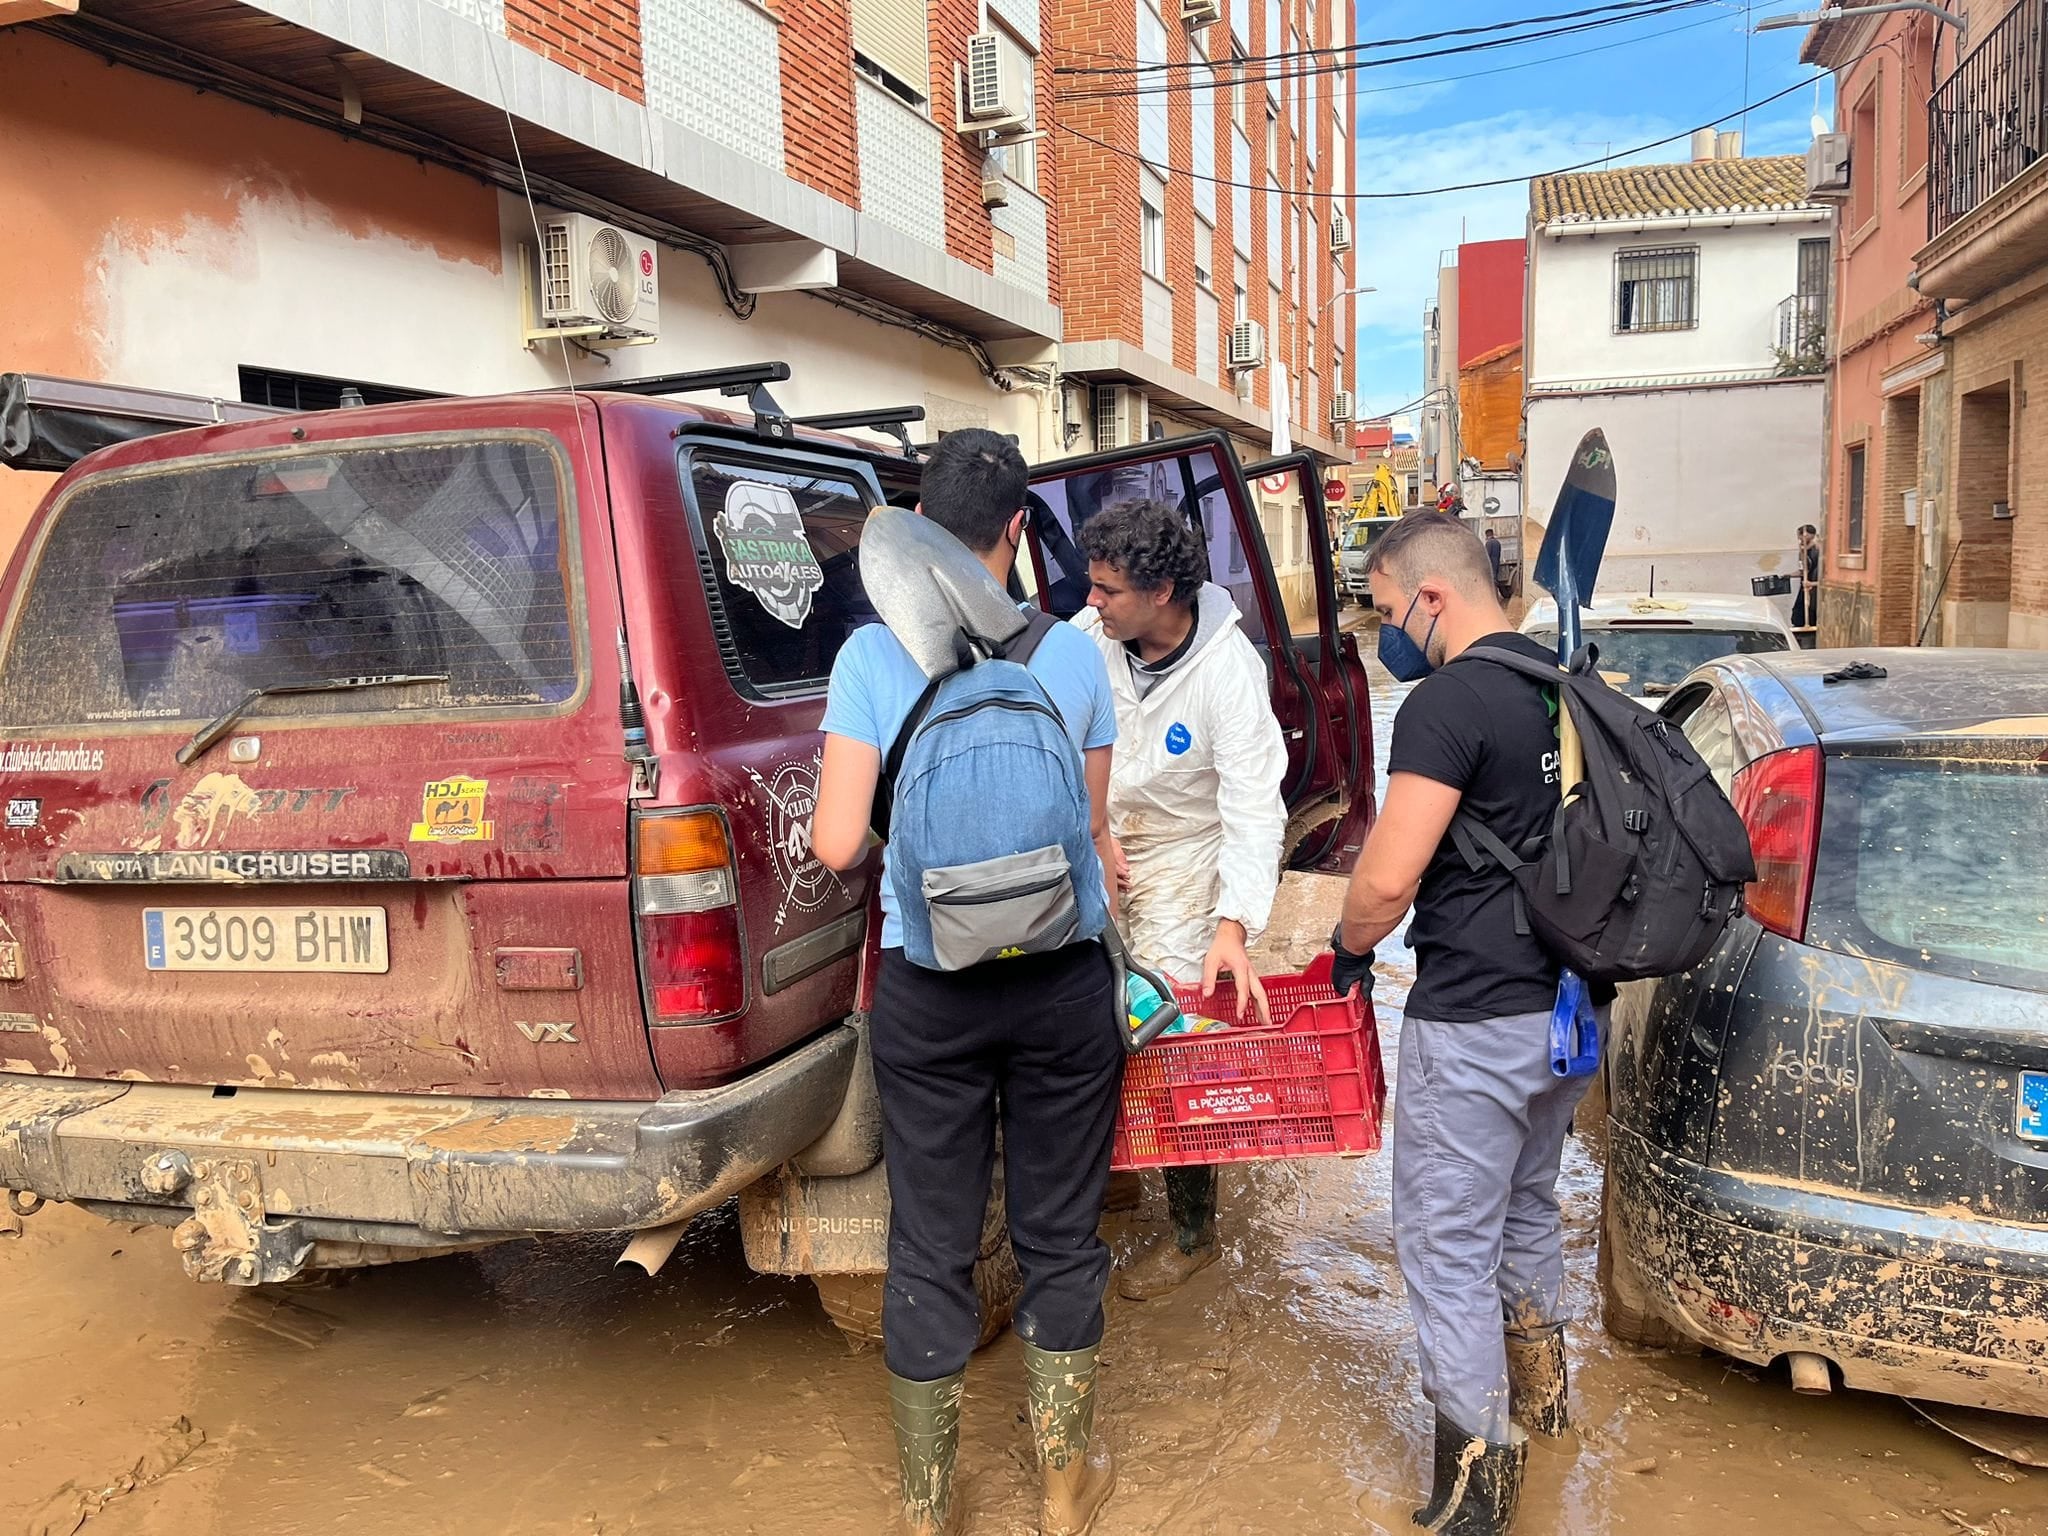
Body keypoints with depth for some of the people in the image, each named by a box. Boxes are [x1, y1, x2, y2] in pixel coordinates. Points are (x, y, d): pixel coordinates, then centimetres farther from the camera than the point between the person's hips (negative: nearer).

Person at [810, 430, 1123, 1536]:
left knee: (929, 1248, 13)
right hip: (1063, 977, 1)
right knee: (1060, 1235, 17)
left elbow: (836, 844, -11)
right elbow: (1094, 832, 5)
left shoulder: (871, 654, -8)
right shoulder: (1072, 653, -3)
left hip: (926, 987, -1)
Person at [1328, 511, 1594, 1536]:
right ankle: (1537, 1391, 45)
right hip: (1563, 1000, 9)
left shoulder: (1447, 702, -20)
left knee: (1448, 1248, 3)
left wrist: (1349, 949, -4)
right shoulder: (1562, 684, 8)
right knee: (1527, 1208, 26)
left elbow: (1387, 879, -23)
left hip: (1474, 1022, -9)